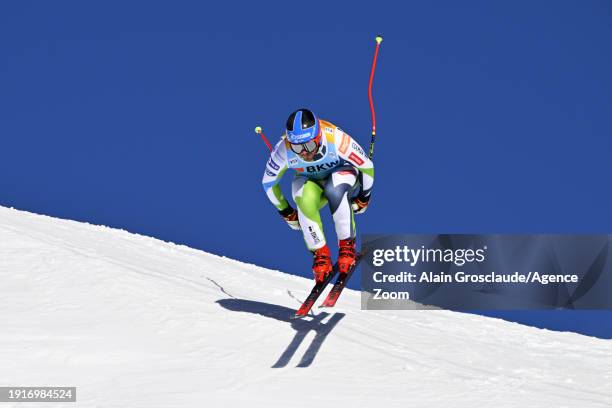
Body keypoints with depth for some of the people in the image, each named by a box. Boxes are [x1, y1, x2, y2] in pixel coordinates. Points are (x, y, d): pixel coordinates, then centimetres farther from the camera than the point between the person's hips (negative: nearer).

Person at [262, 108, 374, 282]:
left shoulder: (336, 140, -36)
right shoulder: (283, 150, -30)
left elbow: (367, 167, -18)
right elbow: (268, 182, -10)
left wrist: (364, 198, -5)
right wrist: (286, 212, 0)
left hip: (342, 172, -1)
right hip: (309, 181, 2)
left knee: (334, 190, -37)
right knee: (305, 200, -33)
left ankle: (347, 245, -19)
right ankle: (320, 254, -17)